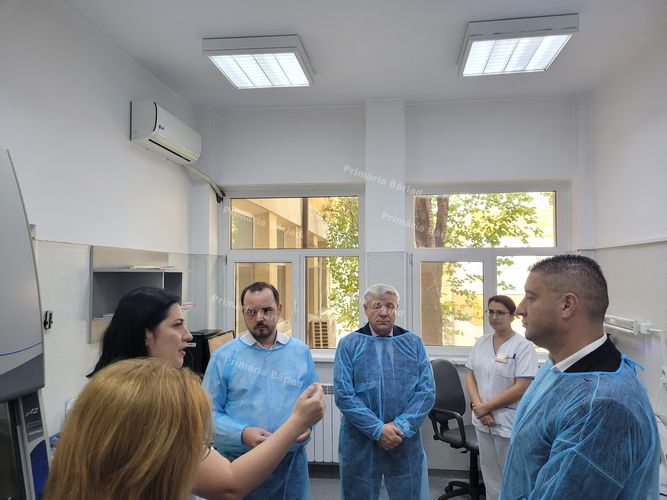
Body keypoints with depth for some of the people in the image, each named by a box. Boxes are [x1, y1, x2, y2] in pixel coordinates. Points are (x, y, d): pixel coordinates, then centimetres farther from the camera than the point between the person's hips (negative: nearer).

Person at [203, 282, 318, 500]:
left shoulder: (301, 352, 3)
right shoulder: (224, 356, -5)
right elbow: (209, 412, -6)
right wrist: (242, 434, -21)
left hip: (292, 462, 2)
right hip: (240, 464, -2)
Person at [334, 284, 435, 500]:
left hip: (406, 444, 2)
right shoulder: (349, 344, -3)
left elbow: (427, 391, -2)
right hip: (360, 444, -1)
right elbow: (343, 394, -9)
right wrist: (378, 429, -16)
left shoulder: (413, 343, 3)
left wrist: (401, 427, -13)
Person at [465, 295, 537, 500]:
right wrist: (479, 407, -9)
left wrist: (486, 406, -14)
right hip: (483, 420, 5)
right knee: (490, 474, 18)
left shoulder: (523, 346, -13)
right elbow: (470, 377, 6)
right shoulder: (481, 343, 5)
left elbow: (521, 388, -18)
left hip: (510, 422, -5)